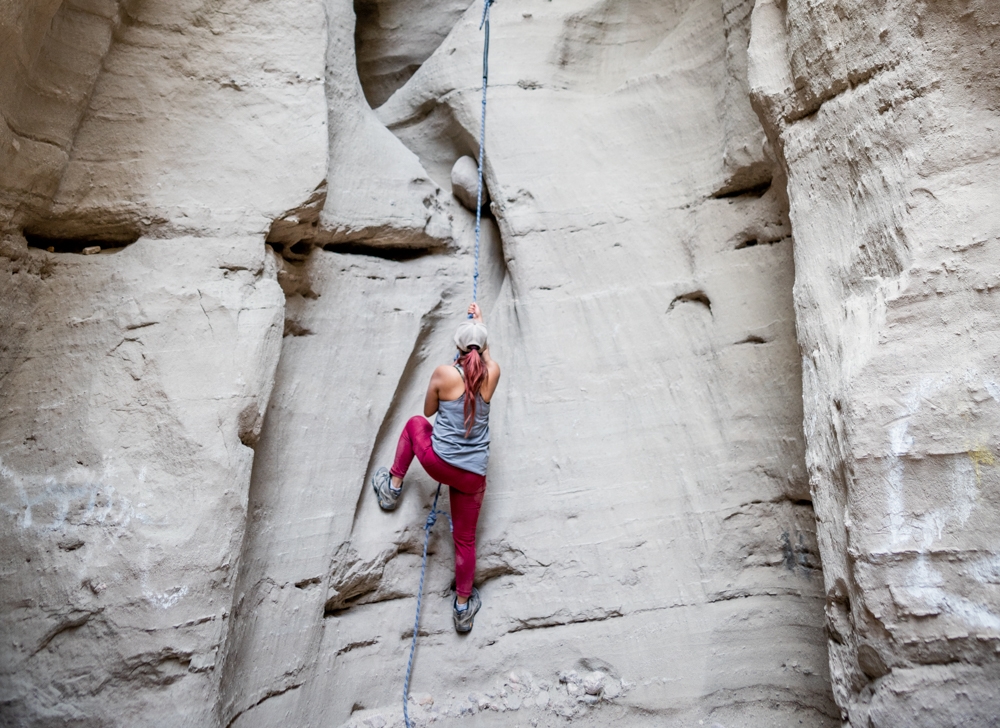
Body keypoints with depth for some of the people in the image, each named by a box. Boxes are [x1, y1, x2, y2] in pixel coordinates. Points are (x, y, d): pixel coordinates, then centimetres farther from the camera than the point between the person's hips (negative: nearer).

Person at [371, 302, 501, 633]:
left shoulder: (444, 373, -9)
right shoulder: (492, 374, -3)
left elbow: (428, 411, 7)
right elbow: (485, 354, 22)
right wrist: (480, 320, 37)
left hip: (437, 462, -1)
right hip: (473, 475, 2)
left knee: (415, 423, 31)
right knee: (465, 539, 19)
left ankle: (393, 485, 35)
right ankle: (463, 606, 29)